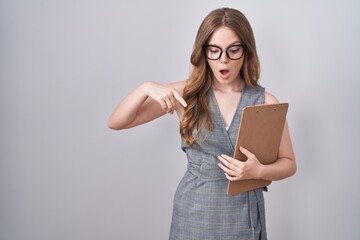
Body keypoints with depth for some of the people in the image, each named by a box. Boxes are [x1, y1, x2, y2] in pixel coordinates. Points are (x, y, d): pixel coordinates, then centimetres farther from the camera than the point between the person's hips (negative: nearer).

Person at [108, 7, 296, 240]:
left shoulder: (266, 102, -8)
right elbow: (116, 123, -7)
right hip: (194, 211, 0)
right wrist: (146, 88, -25)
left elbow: (289, 163, 1)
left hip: (244, 214, 0)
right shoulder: (186, 93, -7)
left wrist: (258, 171, -20)